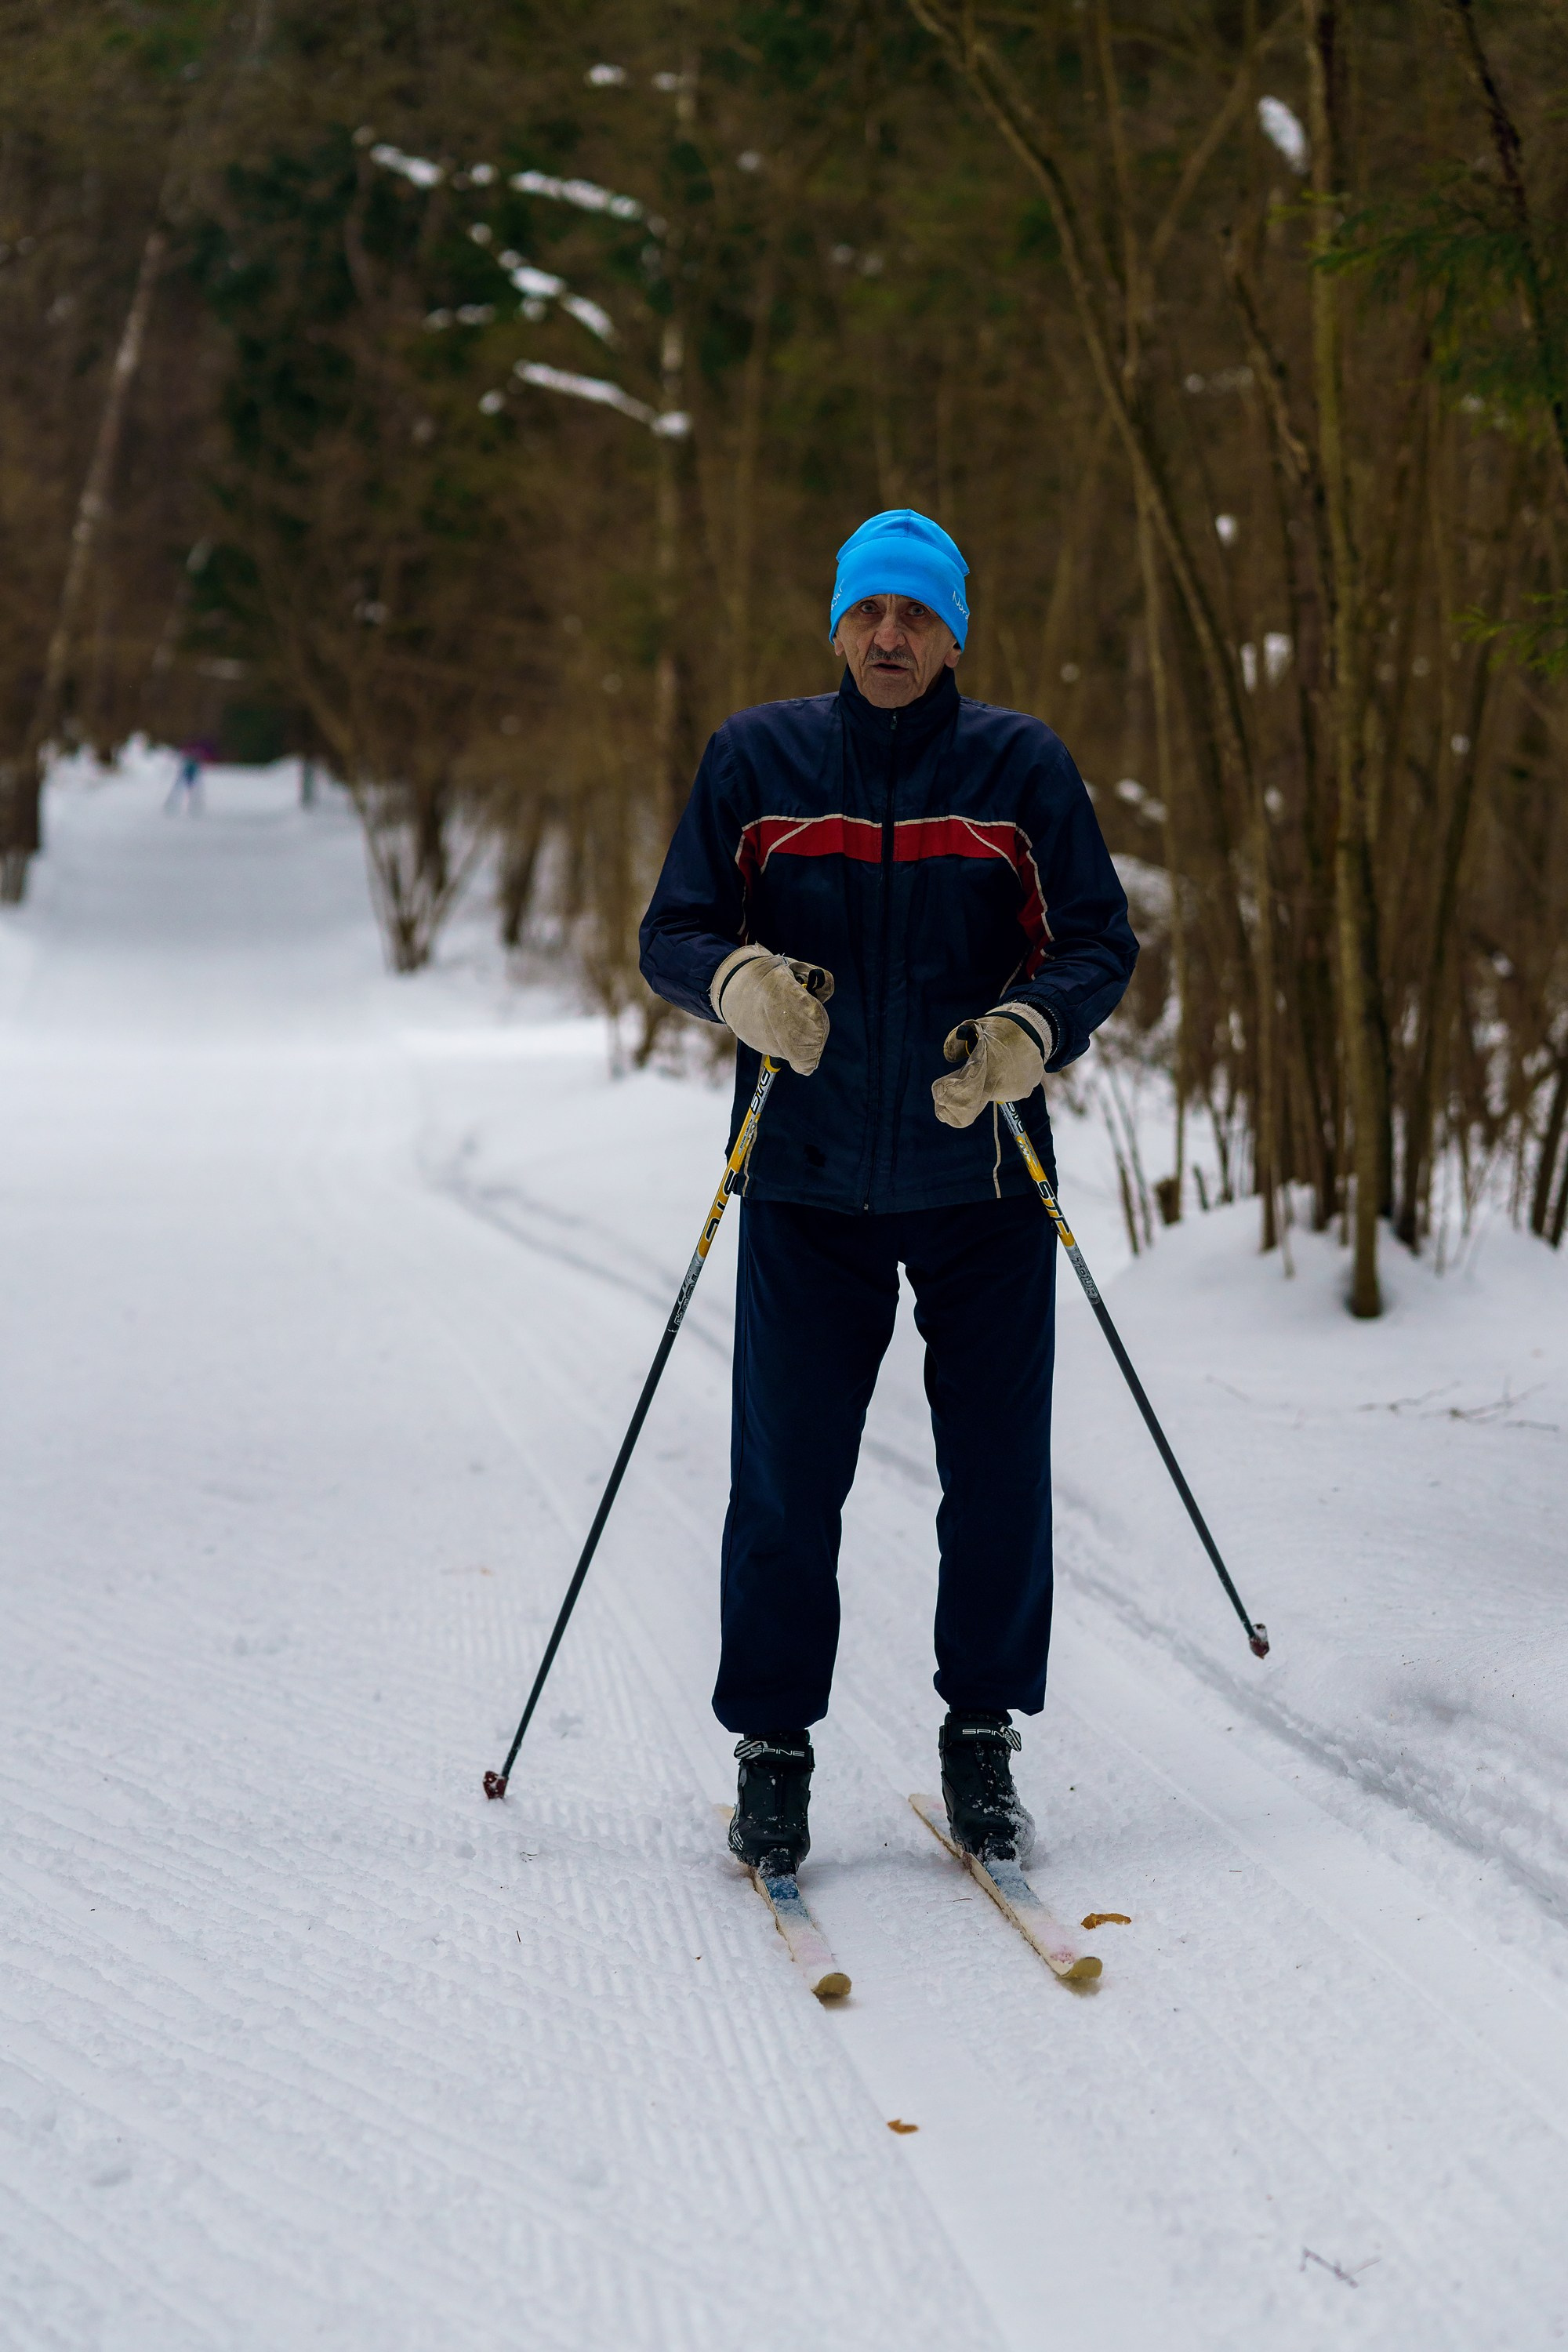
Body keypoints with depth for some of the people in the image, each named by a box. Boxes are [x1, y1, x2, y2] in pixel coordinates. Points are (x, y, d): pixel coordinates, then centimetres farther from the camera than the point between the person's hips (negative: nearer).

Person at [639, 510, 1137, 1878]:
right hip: (807, 1186, 0)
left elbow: (1102, 941, 2)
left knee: (998, 1477, 5)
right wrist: (739, 977, -19)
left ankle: (984, 1739, 21)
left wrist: (1030, 1029, -18)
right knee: (784, 1481, 1)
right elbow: (672, 934, 4)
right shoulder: (756, 760, 4)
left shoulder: (1022, 766, 2)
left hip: (983, 1185, 0)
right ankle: (774, 1748, 15)